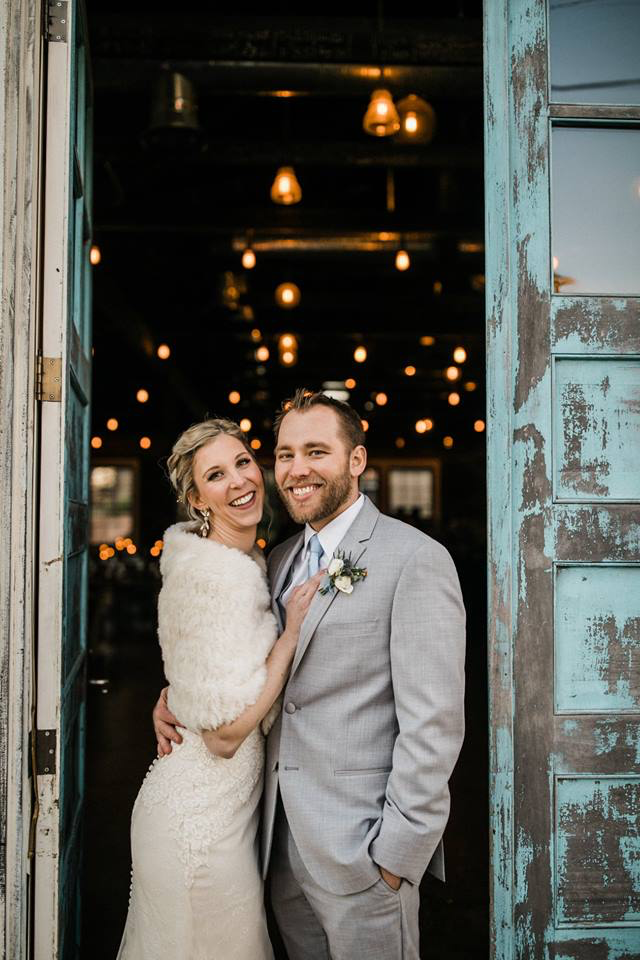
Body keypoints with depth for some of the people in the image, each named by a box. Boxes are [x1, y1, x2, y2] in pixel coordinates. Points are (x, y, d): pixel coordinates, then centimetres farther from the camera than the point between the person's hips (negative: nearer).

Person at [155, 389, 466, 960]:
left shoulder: (415, 560, -14)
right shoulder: (281, 560, 10)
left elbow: (433, 726, -17)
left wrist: (395, 853, -17)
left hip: (360, 849, -7)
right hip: (281, 839, 7)